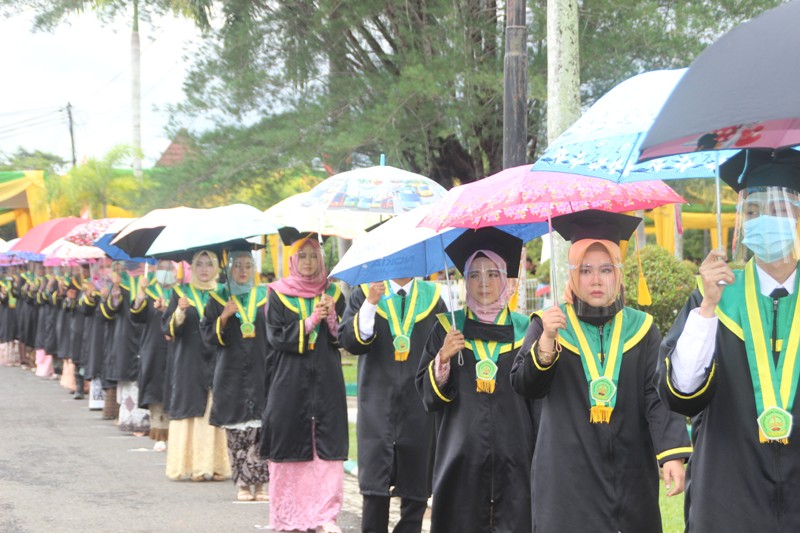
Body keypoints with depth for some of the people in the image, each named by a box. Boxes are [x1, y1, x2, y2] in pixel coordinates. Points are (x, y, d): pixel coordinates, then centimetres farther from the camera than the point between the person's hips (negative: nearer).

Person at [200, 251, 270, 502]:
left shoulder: (265, 296, 10)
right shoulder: (218, 299, 9)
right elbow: (208, 335, 2)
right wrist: (224, 316, -10)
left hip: (261, 371, 0)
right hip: (232, 373, 0)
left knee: (262, 428, -6)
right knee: (236, 430, -3)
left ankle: (260, 482, 1)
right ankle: (242, 483, 6)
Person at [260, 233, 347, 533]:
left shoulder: (333, 293, 10)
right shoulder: (279, 294, 5)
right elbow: (277, 337, -4)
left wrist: (331, 316, -14)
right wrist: (310, 321, -15)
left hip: (326, 381, 1)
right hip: (289, 381, -1)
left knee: (327, 448, -6)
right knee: (289, 446, 1)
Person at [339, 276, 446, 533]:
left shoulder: (432, 295, 10)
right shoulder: (364, 293, 5)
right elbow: (349, 340, -7)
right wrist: (370, 303, -18)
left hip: (420, 404, 2)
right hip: (378, 403, -2)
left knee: (416, 487, 6)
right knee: (374, 484, -5)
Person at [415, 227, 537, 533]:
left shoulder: (525, 329, 7)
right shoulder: (448, 328, 8)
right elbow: (426, 395, 4)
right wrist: (443, 358, -11)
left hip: (513, 455, 0)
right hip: (461, 454, 0)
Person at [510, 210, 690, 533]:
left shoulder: (641, 328, 5)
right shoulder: (549, 324, 4)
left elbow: (657, 397, -4)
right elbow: (524, 386, -6)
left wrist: (673, 453, -18)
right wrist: (547, 340, -23)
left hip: (630, 474, 1)